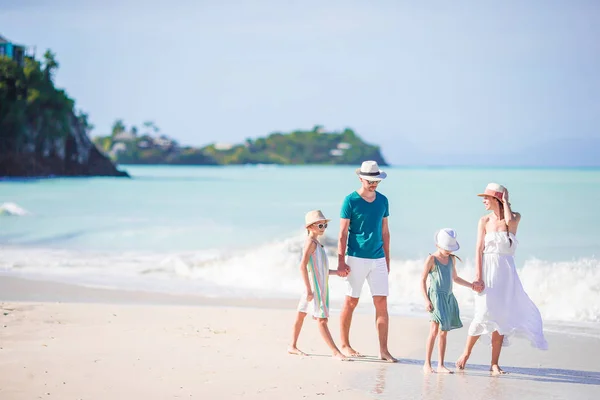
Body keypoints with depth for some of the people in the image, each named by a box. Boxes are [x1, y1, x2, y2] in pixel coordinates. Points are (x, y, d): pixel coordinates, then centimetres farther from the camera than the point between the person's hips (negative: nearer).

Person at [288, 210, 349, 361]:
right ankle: (335, 351, -13)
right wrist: (308, 289, -25)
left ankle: (293, 346, 22)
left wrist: (337, 272, 13)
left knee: (301, 314, 15)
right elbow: (302, 266, -22)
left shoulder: (316, 243, 16)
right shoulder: (311, 242, -13)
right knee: (322, 319, -10)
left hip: (321, 287, 10)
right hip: (314, 287, -10)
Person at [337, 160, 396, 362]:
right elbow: (342, 233, -6)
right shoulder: (350, 200, -6)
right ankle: (344, 345, 17)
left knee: (382, 303, -2)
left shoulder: (382, 200, 8)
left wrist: (387, 260, 14)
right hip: (356, 258, -4)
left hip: (378, 259, 4)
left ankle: (383, 350, 0)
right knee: (351, 302, 3)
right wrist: (341, 262, -11)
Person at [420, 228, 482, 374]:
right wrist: (426, 300, -12)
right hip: (436, 297, -6)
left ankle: (441, 365, 8)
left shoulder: (452, 259, 13)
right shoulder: (432, 259, -5)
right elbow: (423, 280, -5)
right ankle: (427, 364, -6)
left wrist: (472, 285, 21)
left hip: (449, 298, 6)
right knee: (434, 330, -11)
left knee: (444, 332, 6)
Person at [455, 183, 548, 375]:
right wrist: (478, 276, -10)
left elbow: (510, 221, -20)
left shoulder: (515, 217, 5)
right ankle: (465, 353, 5)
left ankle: (494, 364, 5)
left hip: (507, 272, 1)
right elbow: (479, 249, -1)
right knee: (484, 314, -11)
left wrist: (505, 201, -3)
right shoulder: (485, 221, 5)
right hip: (488, 271, -1)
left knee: (500, 316, 0)